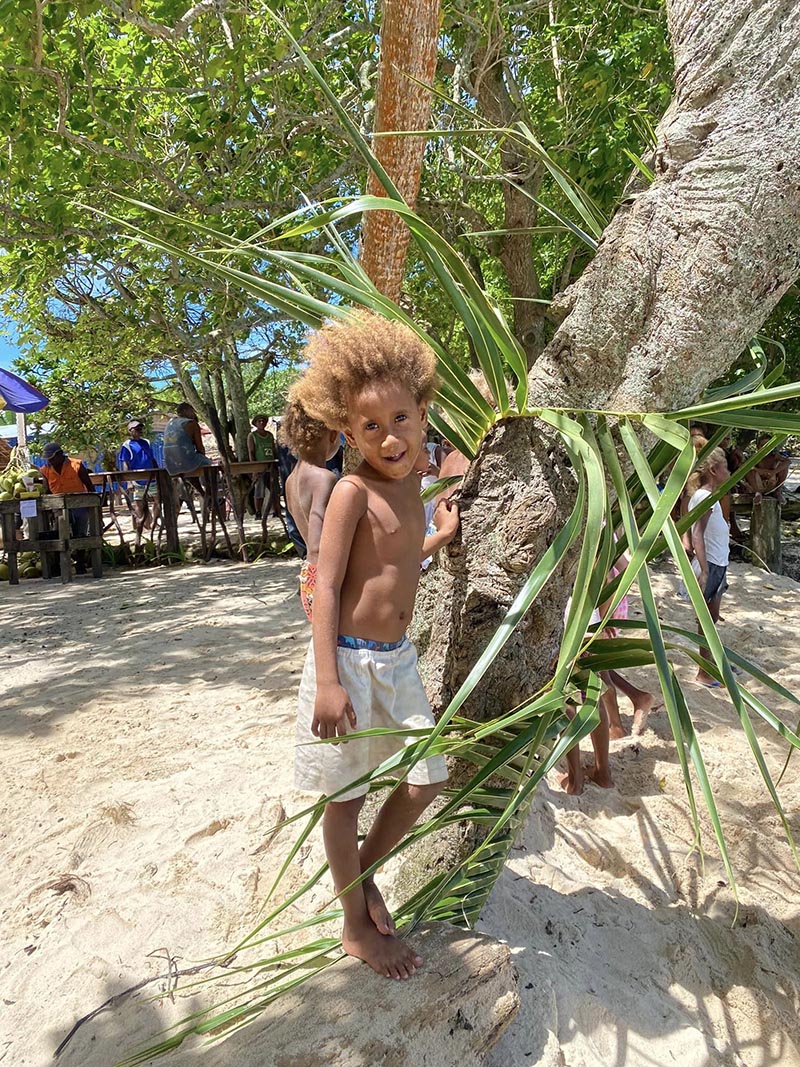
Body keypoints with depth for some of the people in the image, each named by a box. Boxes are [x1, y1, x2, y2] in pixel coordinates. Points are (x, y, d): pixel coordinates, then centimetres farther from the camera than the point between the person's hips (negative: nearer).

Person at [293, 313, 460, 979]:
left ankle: (363, 871, 40)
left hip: (398, 658, 8)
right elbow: (327, 586, -18)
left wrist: (438, 538, 24)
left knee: (427, 779, 15)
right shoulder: (354, 490, -16)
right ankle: (357, 926, 32)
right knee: (347, 795, 10)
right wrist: (328, 681, -22)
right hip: (350, 658, -7)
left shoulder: (410, 481, 6)